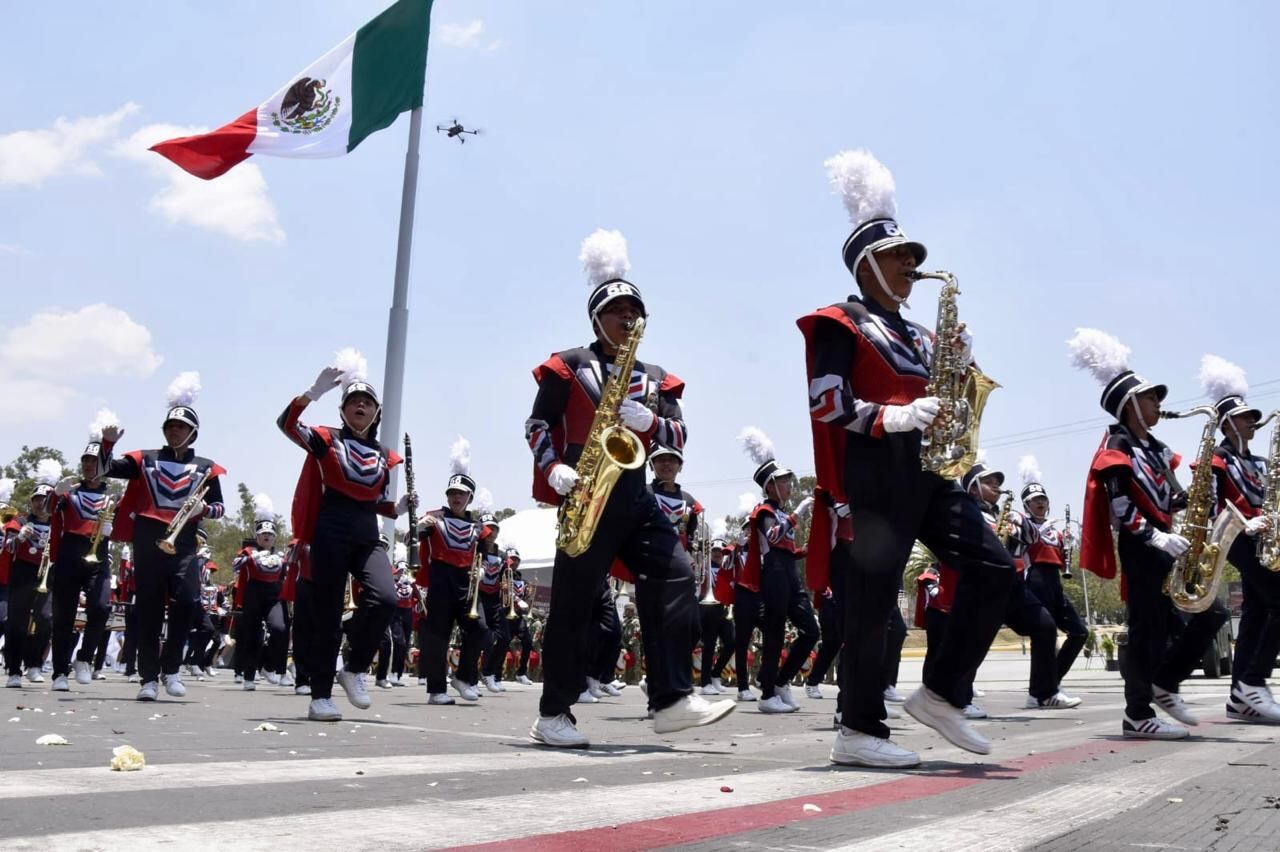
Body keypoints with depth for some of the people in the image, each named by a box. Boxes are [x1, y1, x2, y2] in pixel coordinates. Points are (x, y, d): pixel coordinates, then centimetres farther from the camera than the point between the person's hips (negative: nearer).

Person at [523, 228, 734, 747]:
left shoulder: (655, 378, 16)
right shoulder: (569, 367, 4)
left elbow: (678, 436, 8)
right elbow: (537, 426, 1)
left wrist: (649, 422, -14)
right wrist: (556, 470, -16)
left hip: (635, 496, 5)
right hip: (586, 494, -5)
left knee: (676, 576, -11)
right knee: (574, 603, -3)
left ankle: (672, 700, -9)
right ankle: (553, 716, 6)